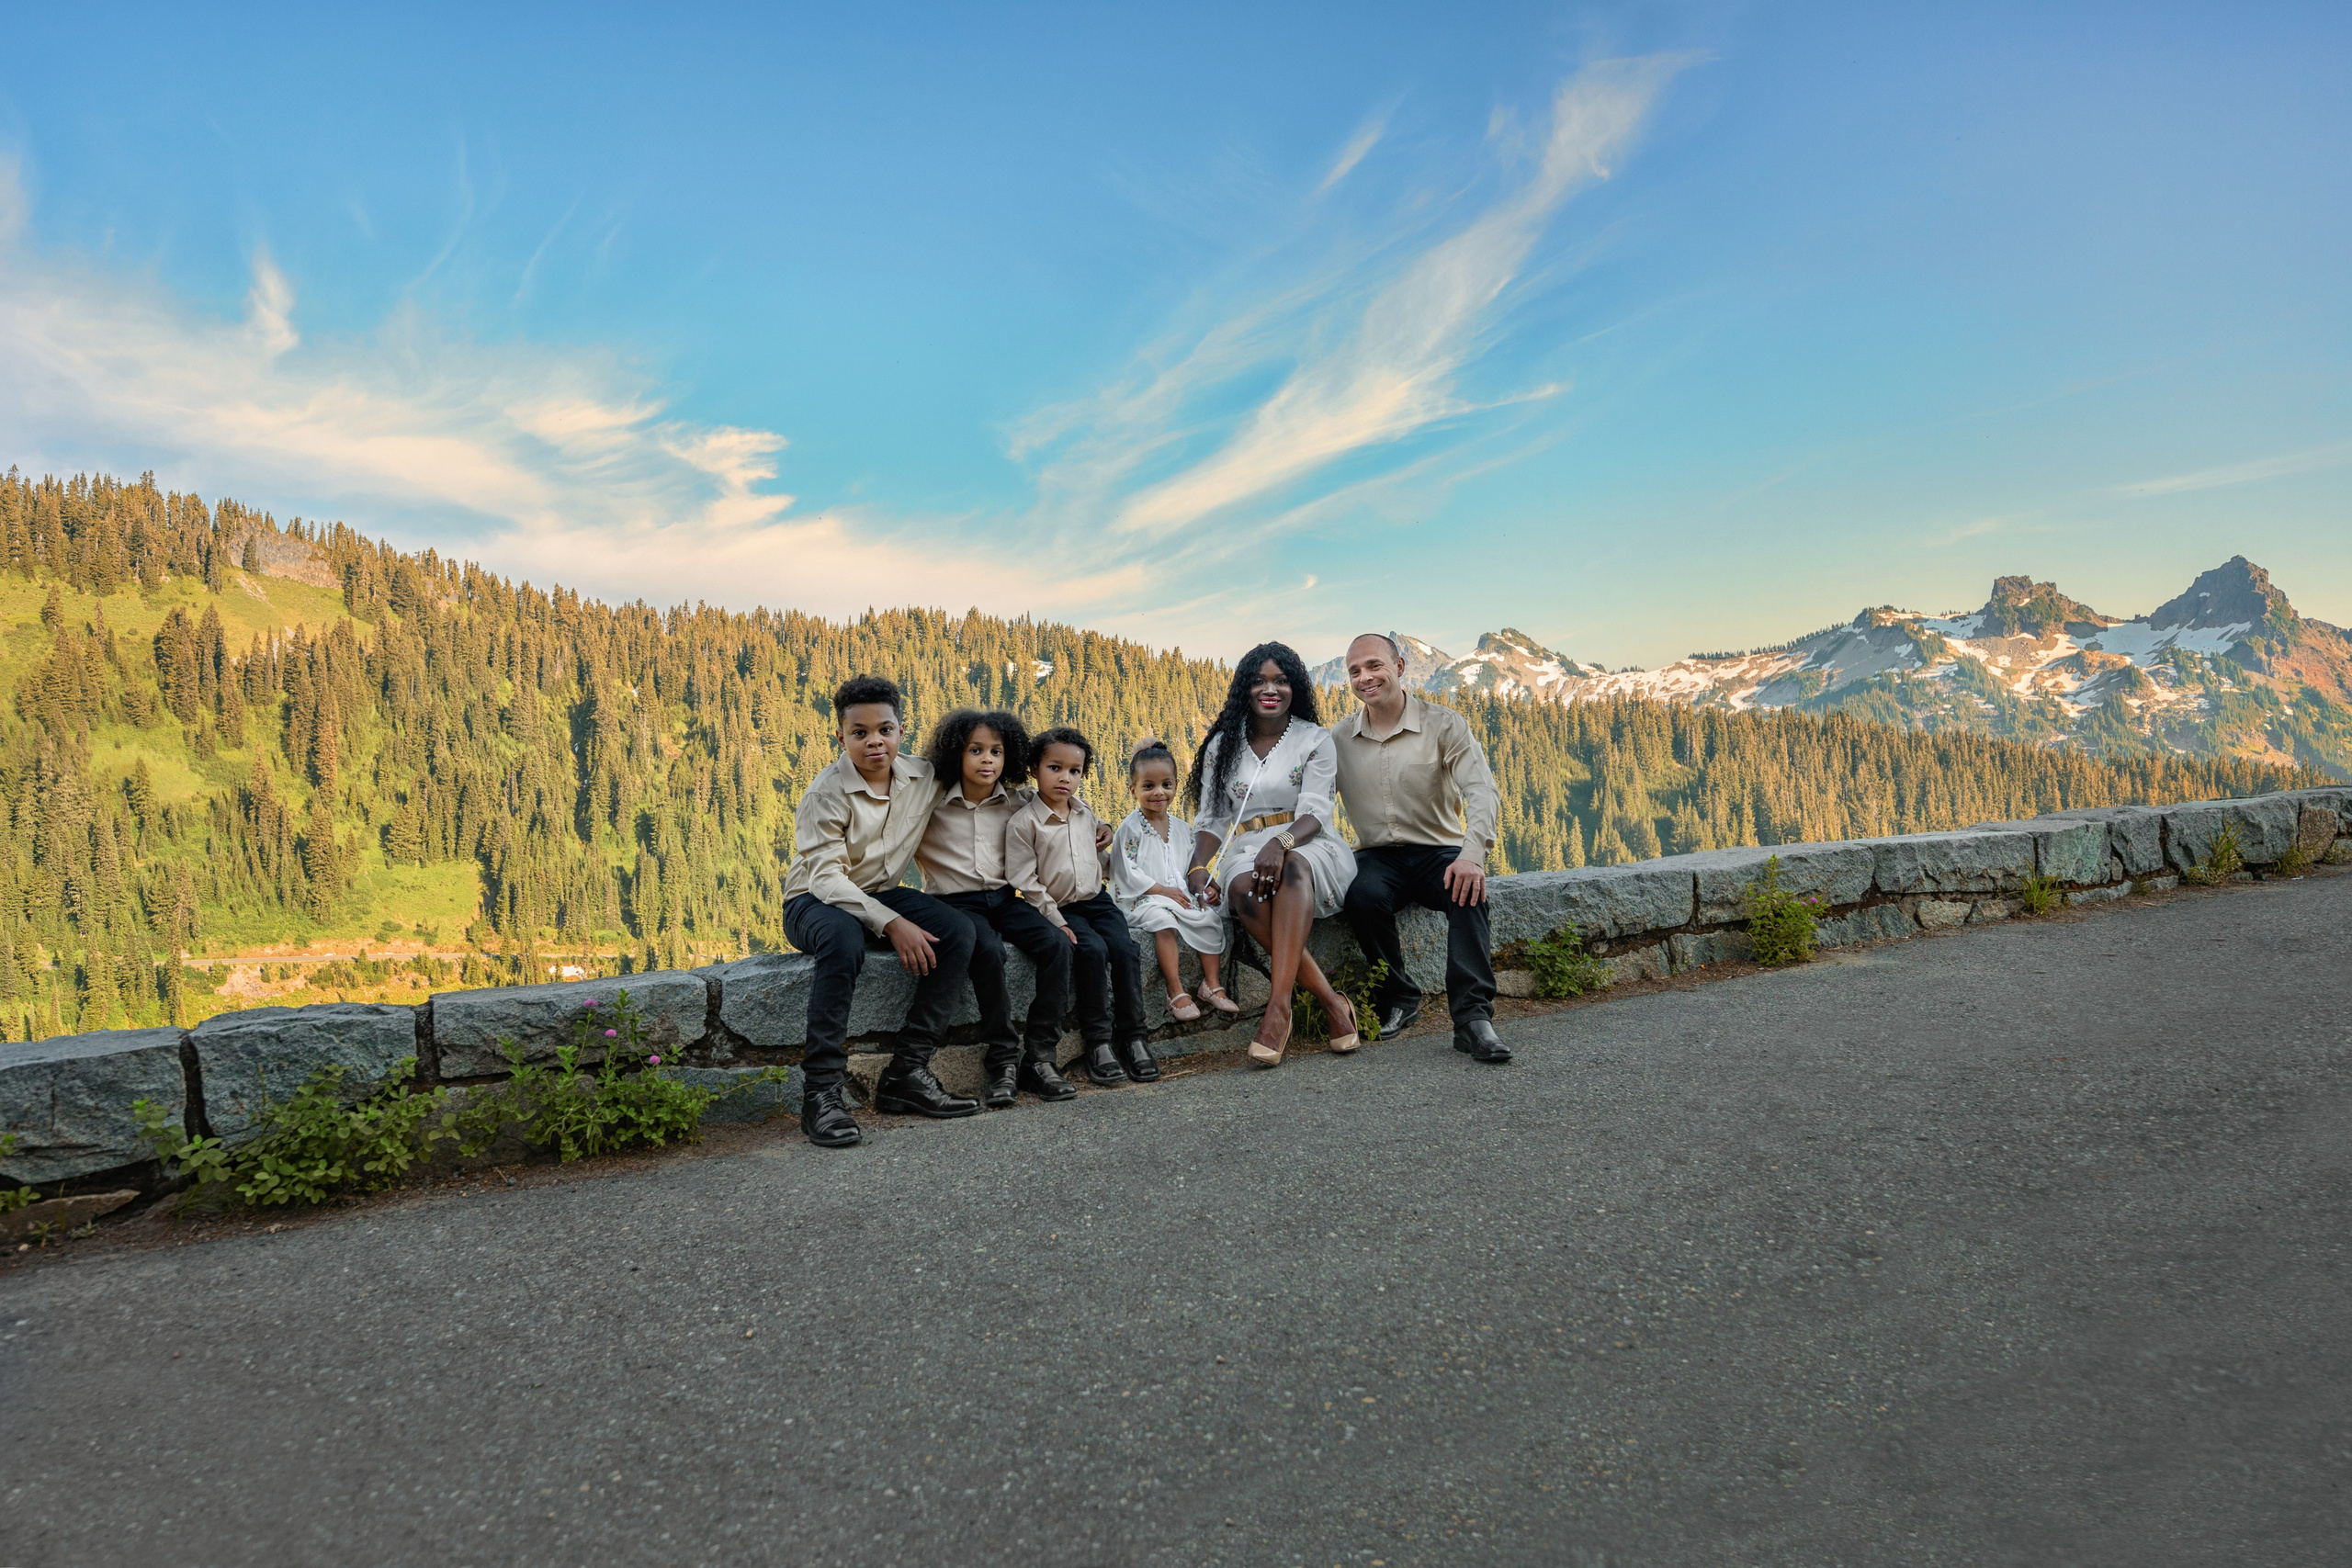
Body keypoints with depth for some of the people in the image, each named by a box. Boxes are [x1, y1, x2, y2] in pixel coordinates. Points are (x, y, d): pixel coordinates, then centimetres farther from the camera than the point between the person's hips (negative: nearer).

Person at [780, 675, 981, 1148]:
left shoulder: (923, 778, -3)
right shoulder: (827, 793, -18)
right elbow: (827, 877, -25)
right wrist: (891, 923, -34)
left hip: (882, 894, 6)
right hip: (815, 901, -5)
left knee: (958, 932, -20)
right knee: (843, 939, -40)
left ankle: (906, 1073, -17)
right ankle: (820, 1092, -33)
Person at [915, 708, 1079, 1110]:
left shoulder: (1018, 803, 6)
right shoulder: (932, 801, -3)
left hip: (1003, 898, 4)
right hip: (954, 901, -4)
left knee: (1056, 944, -23)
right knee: (988, 951, -34)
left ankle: (1039, 1055, -15)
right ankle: (1002, 1058, -18)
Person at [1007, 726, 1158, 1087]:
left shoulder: (1085, 814, 9)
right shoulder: (1024, 822, -9)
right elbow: (1025, 879, -11)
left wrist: (1102, 848, 9)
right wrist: (1056, 921, -15)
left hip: (1096, 900, 5)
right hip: (1058, 908, -5)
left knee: (1124, 948, -19)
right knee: (1092, 950, -29)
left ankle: (1132, 1035, -8)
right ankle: (1097, 1039, -16)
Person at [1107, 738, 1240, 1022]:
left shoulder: (1183, 829, 13)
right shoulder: (1130, 829, -6)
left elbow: (1191, 868, 18)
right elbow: (1126, 872, -12)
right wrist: (1163, 890, -16)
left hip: (1179, 897, 6)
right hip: (1140, 900, -6)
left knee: (1210, 916, -15)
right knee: (1162, 918, -34)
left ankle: (1212, 984, -6)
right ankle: (1176, 991, -31)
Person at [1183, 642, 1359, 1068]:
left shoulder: (1314, 740, 7)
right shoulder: (1223, 746, 14)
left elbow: (1315, 811, -7)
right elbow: (1212, 820, 10)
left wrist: (1281, 842, -30)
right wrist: (1201, 868, -11)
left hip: (1307, 847, -2)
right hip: (1245, 851, 2)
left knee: (1290, 868, -40)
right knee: (1244, 890, -37)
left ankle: (1279, 1005, -48)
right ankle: (1332, 1003, -32)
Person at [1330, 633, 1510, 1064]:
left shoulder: (1445, 725, -3)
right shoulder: (1338, 738, 7)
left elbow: (1481, 792, -15)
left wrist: (1472, 853, -34)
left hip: (1438, 851, -2)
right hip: (1377, 855, 2)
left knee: (1468, 890, -35)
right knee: (1365, 896, -33)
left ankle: (1473, 1018, -36)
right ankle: (1399, 999, -11)